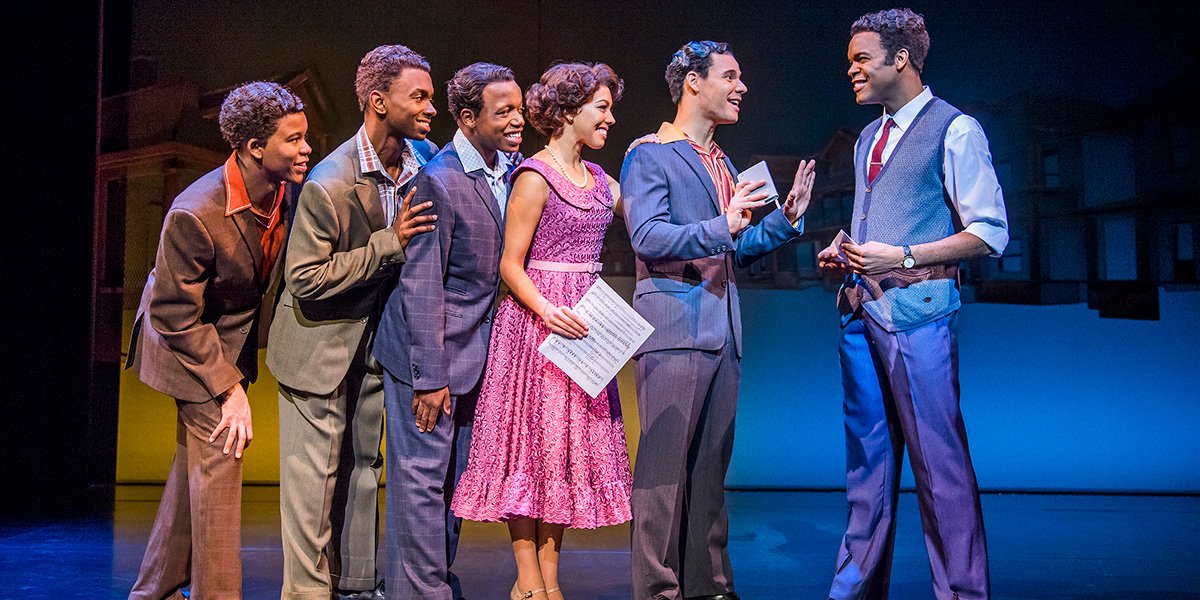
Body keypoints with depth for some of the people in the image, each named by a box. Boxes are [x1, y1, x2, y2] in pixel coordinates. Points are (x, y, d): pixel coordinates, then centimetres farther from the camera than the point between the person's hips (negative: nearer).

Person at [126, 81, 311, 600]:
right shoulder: (195, 215, -30)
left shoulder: (287, 191, -10)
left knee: (195, 468, 16)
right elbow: (177, 317, -22)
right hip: (191, 343, -7)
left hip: (235, 337, 7)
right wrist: (229, 388, -21)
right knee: (217, 464, -8)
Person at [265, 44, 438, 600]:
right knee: (314, 473, 1)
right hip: (319, 343, -6)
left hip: (374, 339, 6)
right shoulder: (329, 184, -26)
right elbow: (305, 279, -24)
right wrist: (390, 242, -29)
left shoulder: (424, 158, -5)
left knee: (361, 465, 14)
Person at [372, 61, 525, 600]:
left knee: (453, 478, 17)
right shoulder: (438, 181, -18)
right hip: (429, 354, -8)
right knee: (421, 479, 0)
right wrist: (430, 377, -19)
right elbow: (420, 286, -19)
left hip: (475, 353, 8)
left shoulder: (509, 170, 5)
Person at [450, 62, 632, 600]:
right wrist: (547, 310, -25)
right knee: (532, 439, -2)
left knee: (571, 443, 7)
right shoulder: (535, 178, -8)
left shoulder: (601, 181, 14)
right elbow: (510, 264, -10)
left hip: (581, 321, 8)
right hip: (537, 319, -7)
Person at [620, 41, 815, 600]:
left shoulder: (723, 164, 21)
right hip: (674, 326, -8)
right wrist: (722, 228, -25)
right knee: (665, 463, -4)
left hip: (724, 332, 8)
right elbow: (647, 237, -15)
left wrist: (785, 218, 9)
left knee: (711, 463, 11)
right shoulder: (648, 157, -3)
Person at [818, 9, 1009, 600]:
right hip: (861, 309, 8)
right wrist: (847, 255, 7)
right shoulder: (868, 139, 19)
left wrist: (902, 257, -17)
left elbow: (990, 233, -10)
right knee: (867, 453, 12)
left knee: (937, 458, -4)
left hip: (917, 310, -7)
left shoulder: (954, 130, -4)